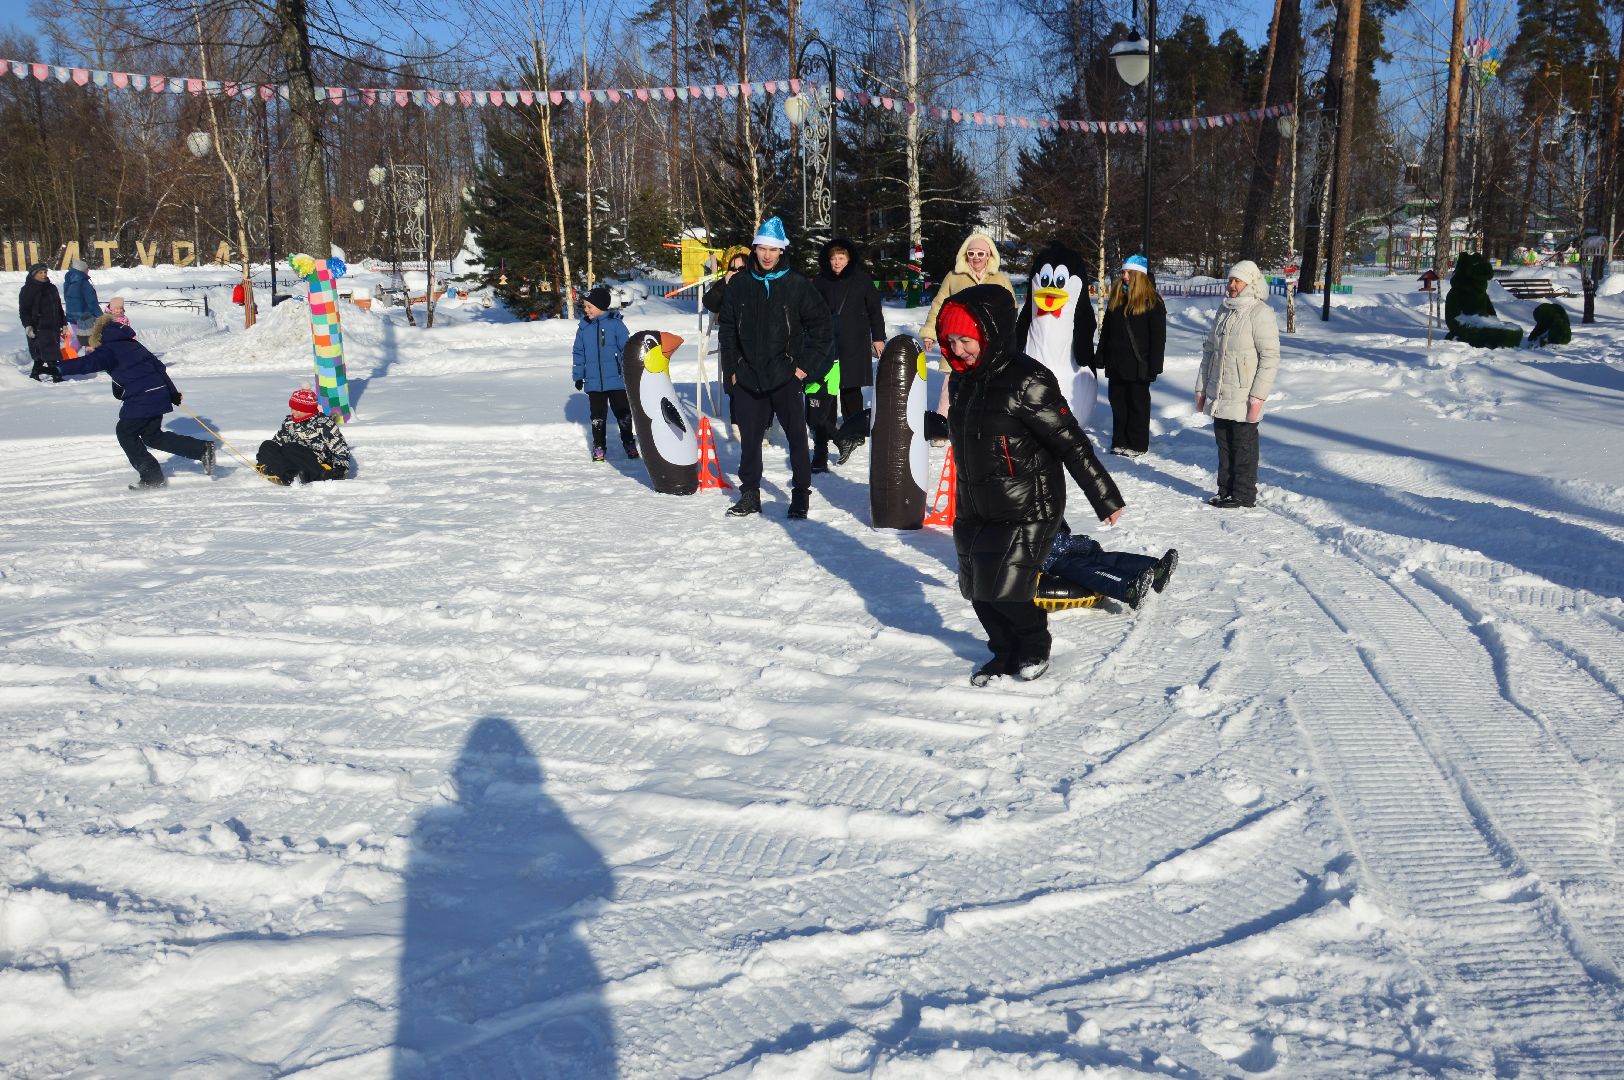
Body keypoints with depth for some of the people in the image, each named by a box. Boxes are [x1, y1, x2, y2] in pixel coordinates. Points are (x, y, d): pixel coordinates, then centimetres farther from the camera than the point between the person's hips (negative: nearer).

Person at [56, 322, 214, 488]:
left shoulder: (110, 350, -5)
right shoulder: (133, 344, 20)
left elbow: (88, 363, -22)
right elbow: (158, 366, 21)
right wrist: (172, 392, 25)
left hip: (141, 400, -8)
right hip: (160, 394, 8)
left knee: (125, 432, 8)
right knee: (152, 435, 20)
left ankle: (152, 477, 7)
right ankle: (203, 449, 12)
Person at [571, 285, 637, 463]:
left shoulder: (615, 324, -7)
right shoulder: (583, 328, 3)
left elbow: (626, 349, -3)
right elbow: (579, 353, 12)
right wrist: (578, 376, 10)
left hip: (617, 380, -3)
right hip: (593, 383, 3)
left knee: (623, 414, 7)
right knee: (598, 417, 9)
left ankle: (629, 443, 24)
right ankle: (599, 447, 20)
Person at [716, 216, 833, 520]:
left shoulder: (797, 284, -2)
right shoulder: (739, 285, 6)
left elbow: (820, 324, 0)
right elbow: (726, 329, 12)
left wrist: (807, 364, -5)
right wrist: (731, 369, 6)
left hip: (785, 377, -3)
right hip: (748, 378, 3)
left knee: (797, 435, 2)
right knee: (750, 438, 9)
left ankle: (801, 493, 13)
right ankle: (750, 494, 21)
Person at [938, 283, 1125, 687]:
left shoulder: (1027, 381, -19)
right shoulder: (970, 380, 5)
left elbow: (1071, 443, -17)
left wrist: (1105, 497, -14)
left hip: (1026, 510, -8)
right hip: (975, 511, 8)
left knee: (1004, 591, -8)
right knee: (978, 591, 8)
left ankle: (1035, 648, 21)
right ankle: (1005, 652, 32)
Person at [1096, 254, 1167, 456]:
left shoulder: (1153, 302, -7)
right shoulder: (1116, 298, 10)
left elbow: (1158, 336, -9)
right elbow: (1106, 330, 14)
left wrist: (1155, 364, -14)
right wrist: (1101, 356, 10)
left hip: (1138, 364, -6)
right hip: (1116, 363, 6)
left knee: (1138, 403, 4)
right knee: (1118, 402, 10)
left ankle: (1138, 444, 11)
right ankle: (1120, 441, 19)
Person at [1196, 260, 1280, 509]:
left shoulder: (1260, 313, -10)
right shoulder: (1224, 310, 14)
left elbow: (1270, 357, -14)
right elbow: (1209, 349, 19)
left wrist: (1258, 396, -19)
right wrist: (1201, 387, 15)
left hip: (1243, 397, -7)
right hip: (1219, 395, 7)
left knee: (1243, 446, 1)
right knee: (1224, 444, 14)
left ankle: (1244, 495, 9)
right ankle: (1226, 491, 24)